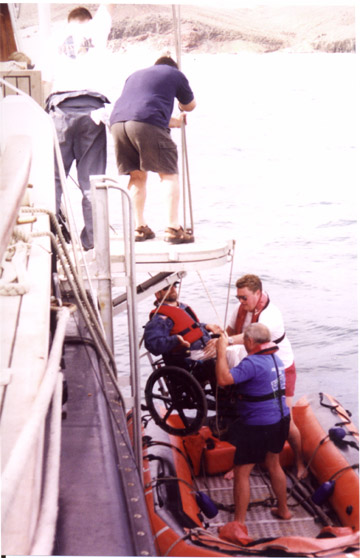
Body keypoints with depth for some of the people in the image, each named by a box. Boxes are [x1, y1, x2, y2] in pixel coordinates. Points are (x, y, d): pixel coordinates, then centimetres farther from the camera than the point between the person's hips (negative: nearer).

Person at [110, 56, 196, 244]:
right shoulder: (175, 74, 23)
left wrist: (171, 122, 53)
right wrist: (181, 106, 57)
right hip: (146, 125, -5)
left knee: (137, 176, 17)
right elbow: (191, 105, 33)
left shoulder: (135, 75, 37)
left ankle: (139, 227, 17)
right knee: (169, 175, 4)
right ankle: (173, 228, -1)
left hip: (117, 122, 5)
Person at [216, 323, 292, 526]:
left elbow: (224, 379, -31)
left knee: (242, 472, 1)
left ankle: (239, 523, 6)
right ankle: (283, 509, 38)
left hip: (258, 426, -9)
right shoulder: (276, 358, 7)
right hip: (281, 419, 9)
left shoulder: (253, 362, -22)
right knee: (274, 465, 25)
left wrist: (222, 349, -21)